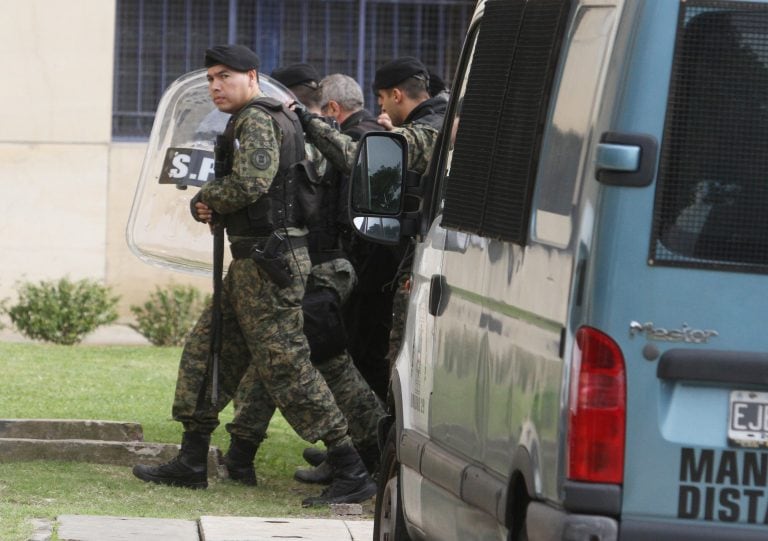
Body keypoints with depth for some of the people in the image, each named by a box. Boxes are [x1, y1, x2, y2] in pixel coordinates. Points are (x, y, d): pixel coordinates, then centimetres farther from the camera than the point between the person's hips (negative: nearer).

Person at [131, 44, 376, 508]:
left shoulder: (256, 120, -13)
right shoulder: (279, 118, 19)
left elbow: (250, 182, -27)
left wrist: (205, 199, -8)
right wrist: (211, 206, 3)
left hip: (267, 263, -11)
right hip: (253, 262, 11)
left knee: (286, 366, -11)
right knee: (208, 352, 15)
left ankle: (352, 474, -12)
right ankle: (191, 464, 20)